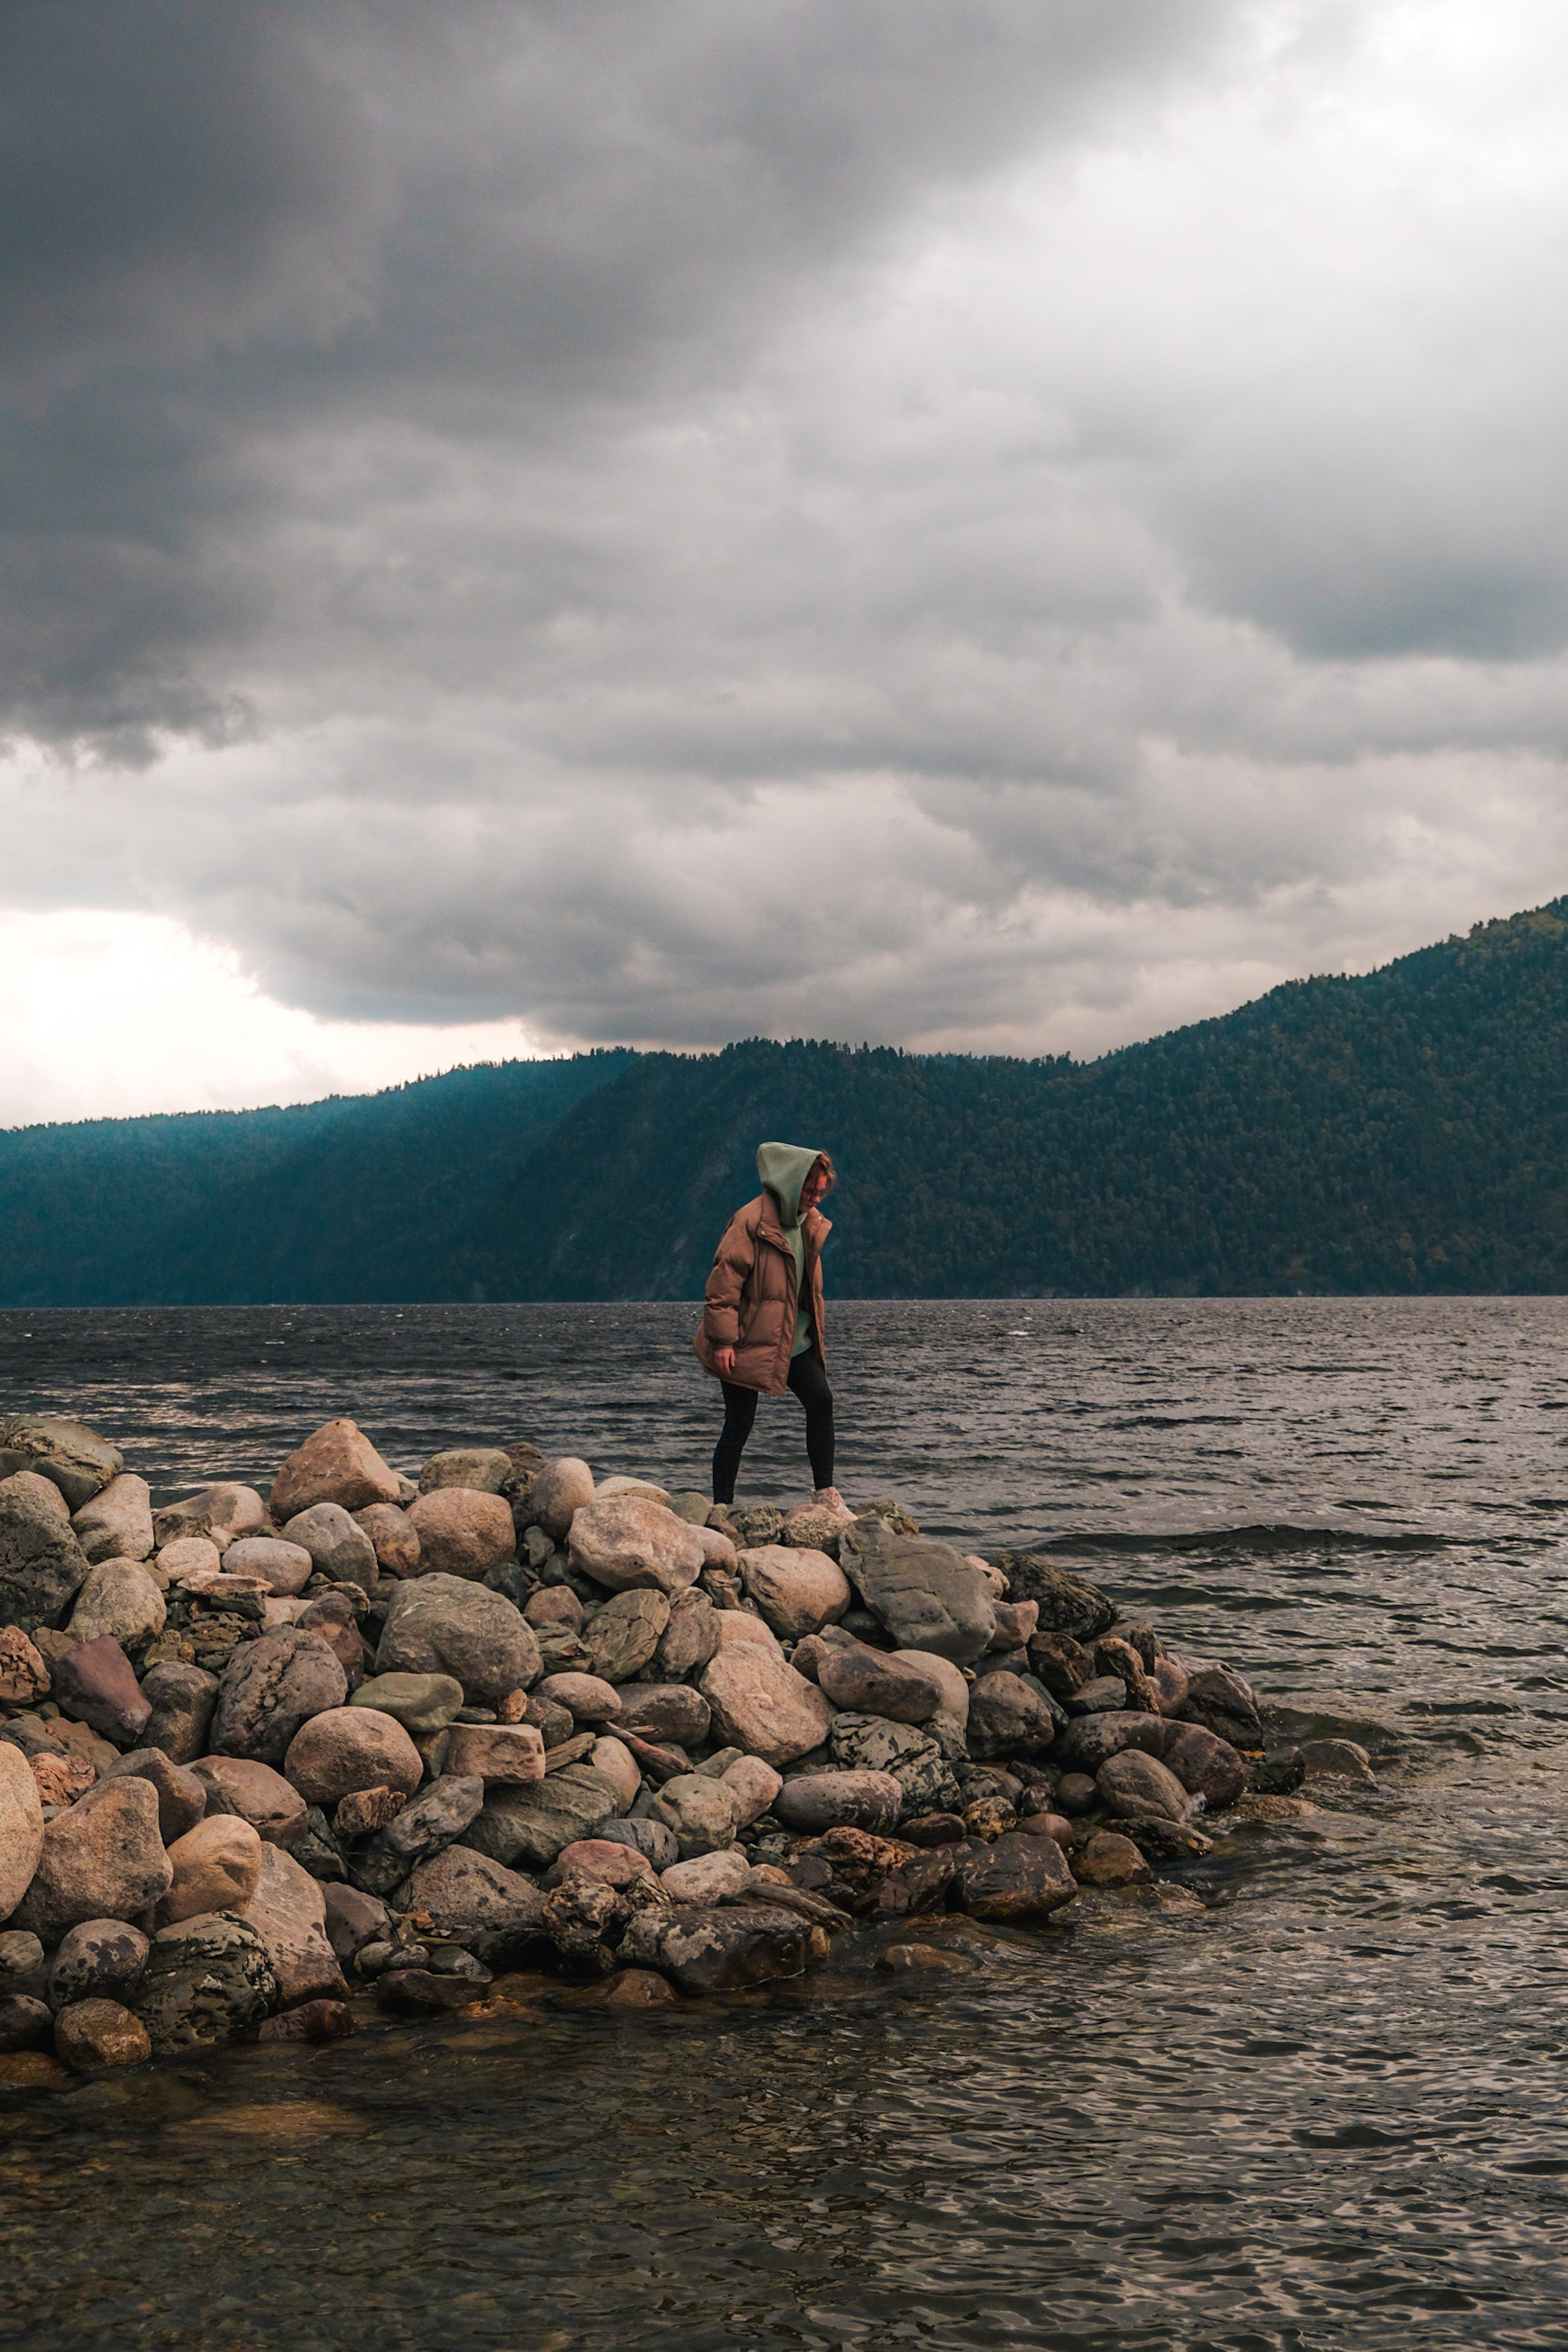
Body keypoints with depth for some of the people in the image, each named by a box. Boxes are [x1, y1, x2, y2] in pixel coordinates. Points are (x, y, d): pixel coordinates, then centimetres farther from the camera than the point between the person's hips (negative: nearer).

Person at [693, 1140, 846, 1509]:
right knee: (740, 1423, -3)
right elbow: (723, 1282, -19)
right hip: (747, 1343, -7)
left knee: (821, 1402, -3)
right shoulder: (752, 1222, -17)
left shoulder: (809, 1222, 9)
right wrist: (723, 1340, -22)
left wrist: (813, 1333, 22)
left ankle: (825, 1493, 6)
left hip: (793, 1341, 8)